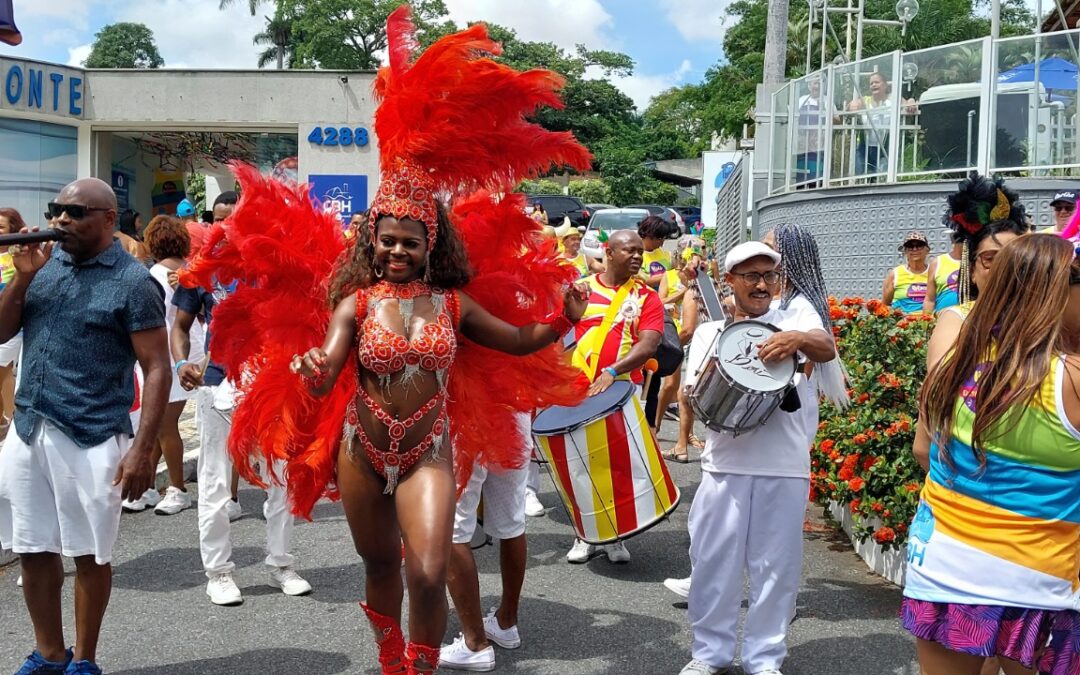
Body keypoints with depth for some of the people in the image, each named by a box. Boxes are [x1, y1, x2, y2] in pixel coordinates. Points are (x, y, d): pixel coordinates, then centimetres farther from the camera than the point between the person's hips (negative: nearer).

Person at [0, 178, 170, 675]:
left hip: (91, 439, -5)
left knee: (89, 554, 6)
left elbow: (156, 369, -10)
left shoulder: (132, 281, -8)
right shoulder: (46, 262, 8)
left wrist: (142, 449, -17)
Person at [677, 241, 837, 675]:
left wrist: (798, 339, -33)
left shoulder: (797, 318, 7)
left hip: (785, 466, -1)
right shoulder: (709, 331, 11)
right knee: (713, 561, 5)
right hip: (725, 464, 1)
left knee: (776, 566, 5)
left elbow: (827, 350, -12)